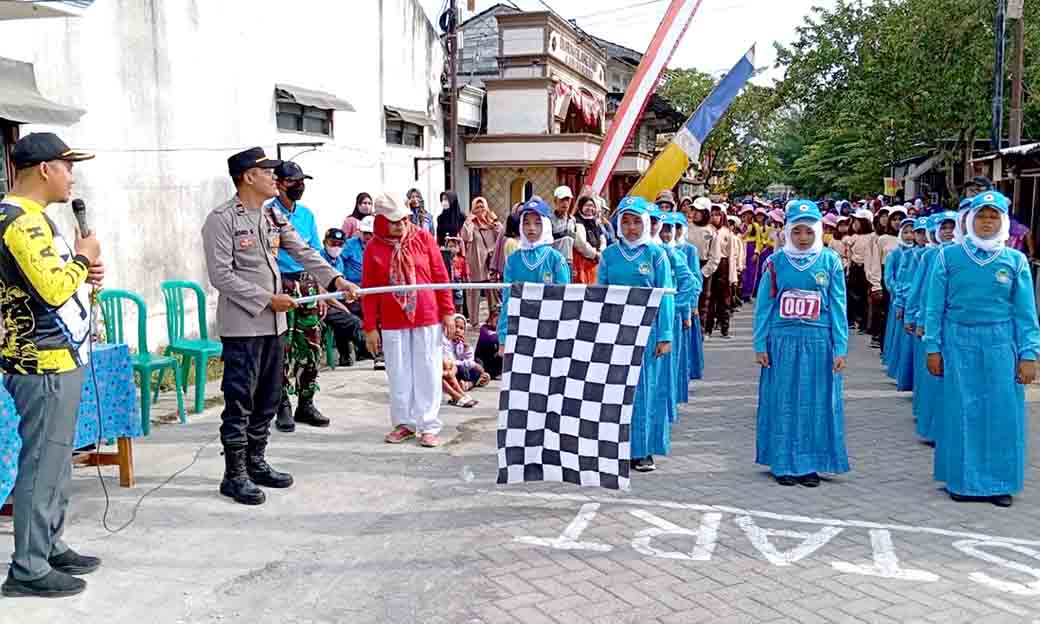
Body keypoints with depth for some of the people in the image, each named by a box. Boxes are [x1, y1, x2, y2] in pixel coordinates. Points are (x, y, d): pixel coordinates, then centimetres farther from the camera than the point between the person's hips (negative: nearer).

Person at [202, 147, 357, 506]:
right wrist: (267, 299, -18)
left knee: (267, 400, 14)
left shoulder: (274, 216, 12)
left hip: (274, 323, 8)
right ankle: (235, 476, 10)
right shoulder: (222, 219, -11)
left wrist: (335, 279, -8)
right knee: (239, 403, -1)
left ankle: (256, 464, 27)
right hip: (242, 327, -8)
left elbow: (303, 253, 7)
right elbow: (221, 276, -16)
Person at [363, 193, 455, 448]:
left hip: (427, 318, -1)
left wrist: (448, 312, 0)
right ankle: (403, 423, 23)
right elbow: (368, 291, 1)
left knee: (427, 372, 4)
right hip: (393, 323, 1)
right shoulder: (374, 248, -1)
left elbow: (441, 276, 1)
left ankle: (429, 426, 13)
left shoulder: (423, 238, -2)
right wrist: (370, 327, 0)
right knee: (399, 374, 9)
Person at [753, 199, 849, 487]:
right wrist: (760, 345, -1)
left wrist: (840, 349, -1)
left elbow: (838, 307, 3)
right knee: (782, 402, 5)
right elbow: (763, 306, 3)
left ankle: (810, 464, 17)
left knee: (816, 403, 6)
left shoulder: (830, 261, 2)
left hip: (819, 342, 0)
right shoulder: (776, 261, 2)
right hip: (782, 341, 0)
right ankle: (783, 463, 16)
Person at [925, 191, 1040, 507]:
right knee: (962, 413, 5)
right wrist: (933, 348, 0)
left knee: (1002, 413, 3)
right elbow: (935, 306, 3)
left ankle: (999, 482, 17)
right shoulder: (948, 256, 0)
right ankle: (963, 481, 18)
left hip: (1001, 345, 1)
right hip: (959, 342, -1)